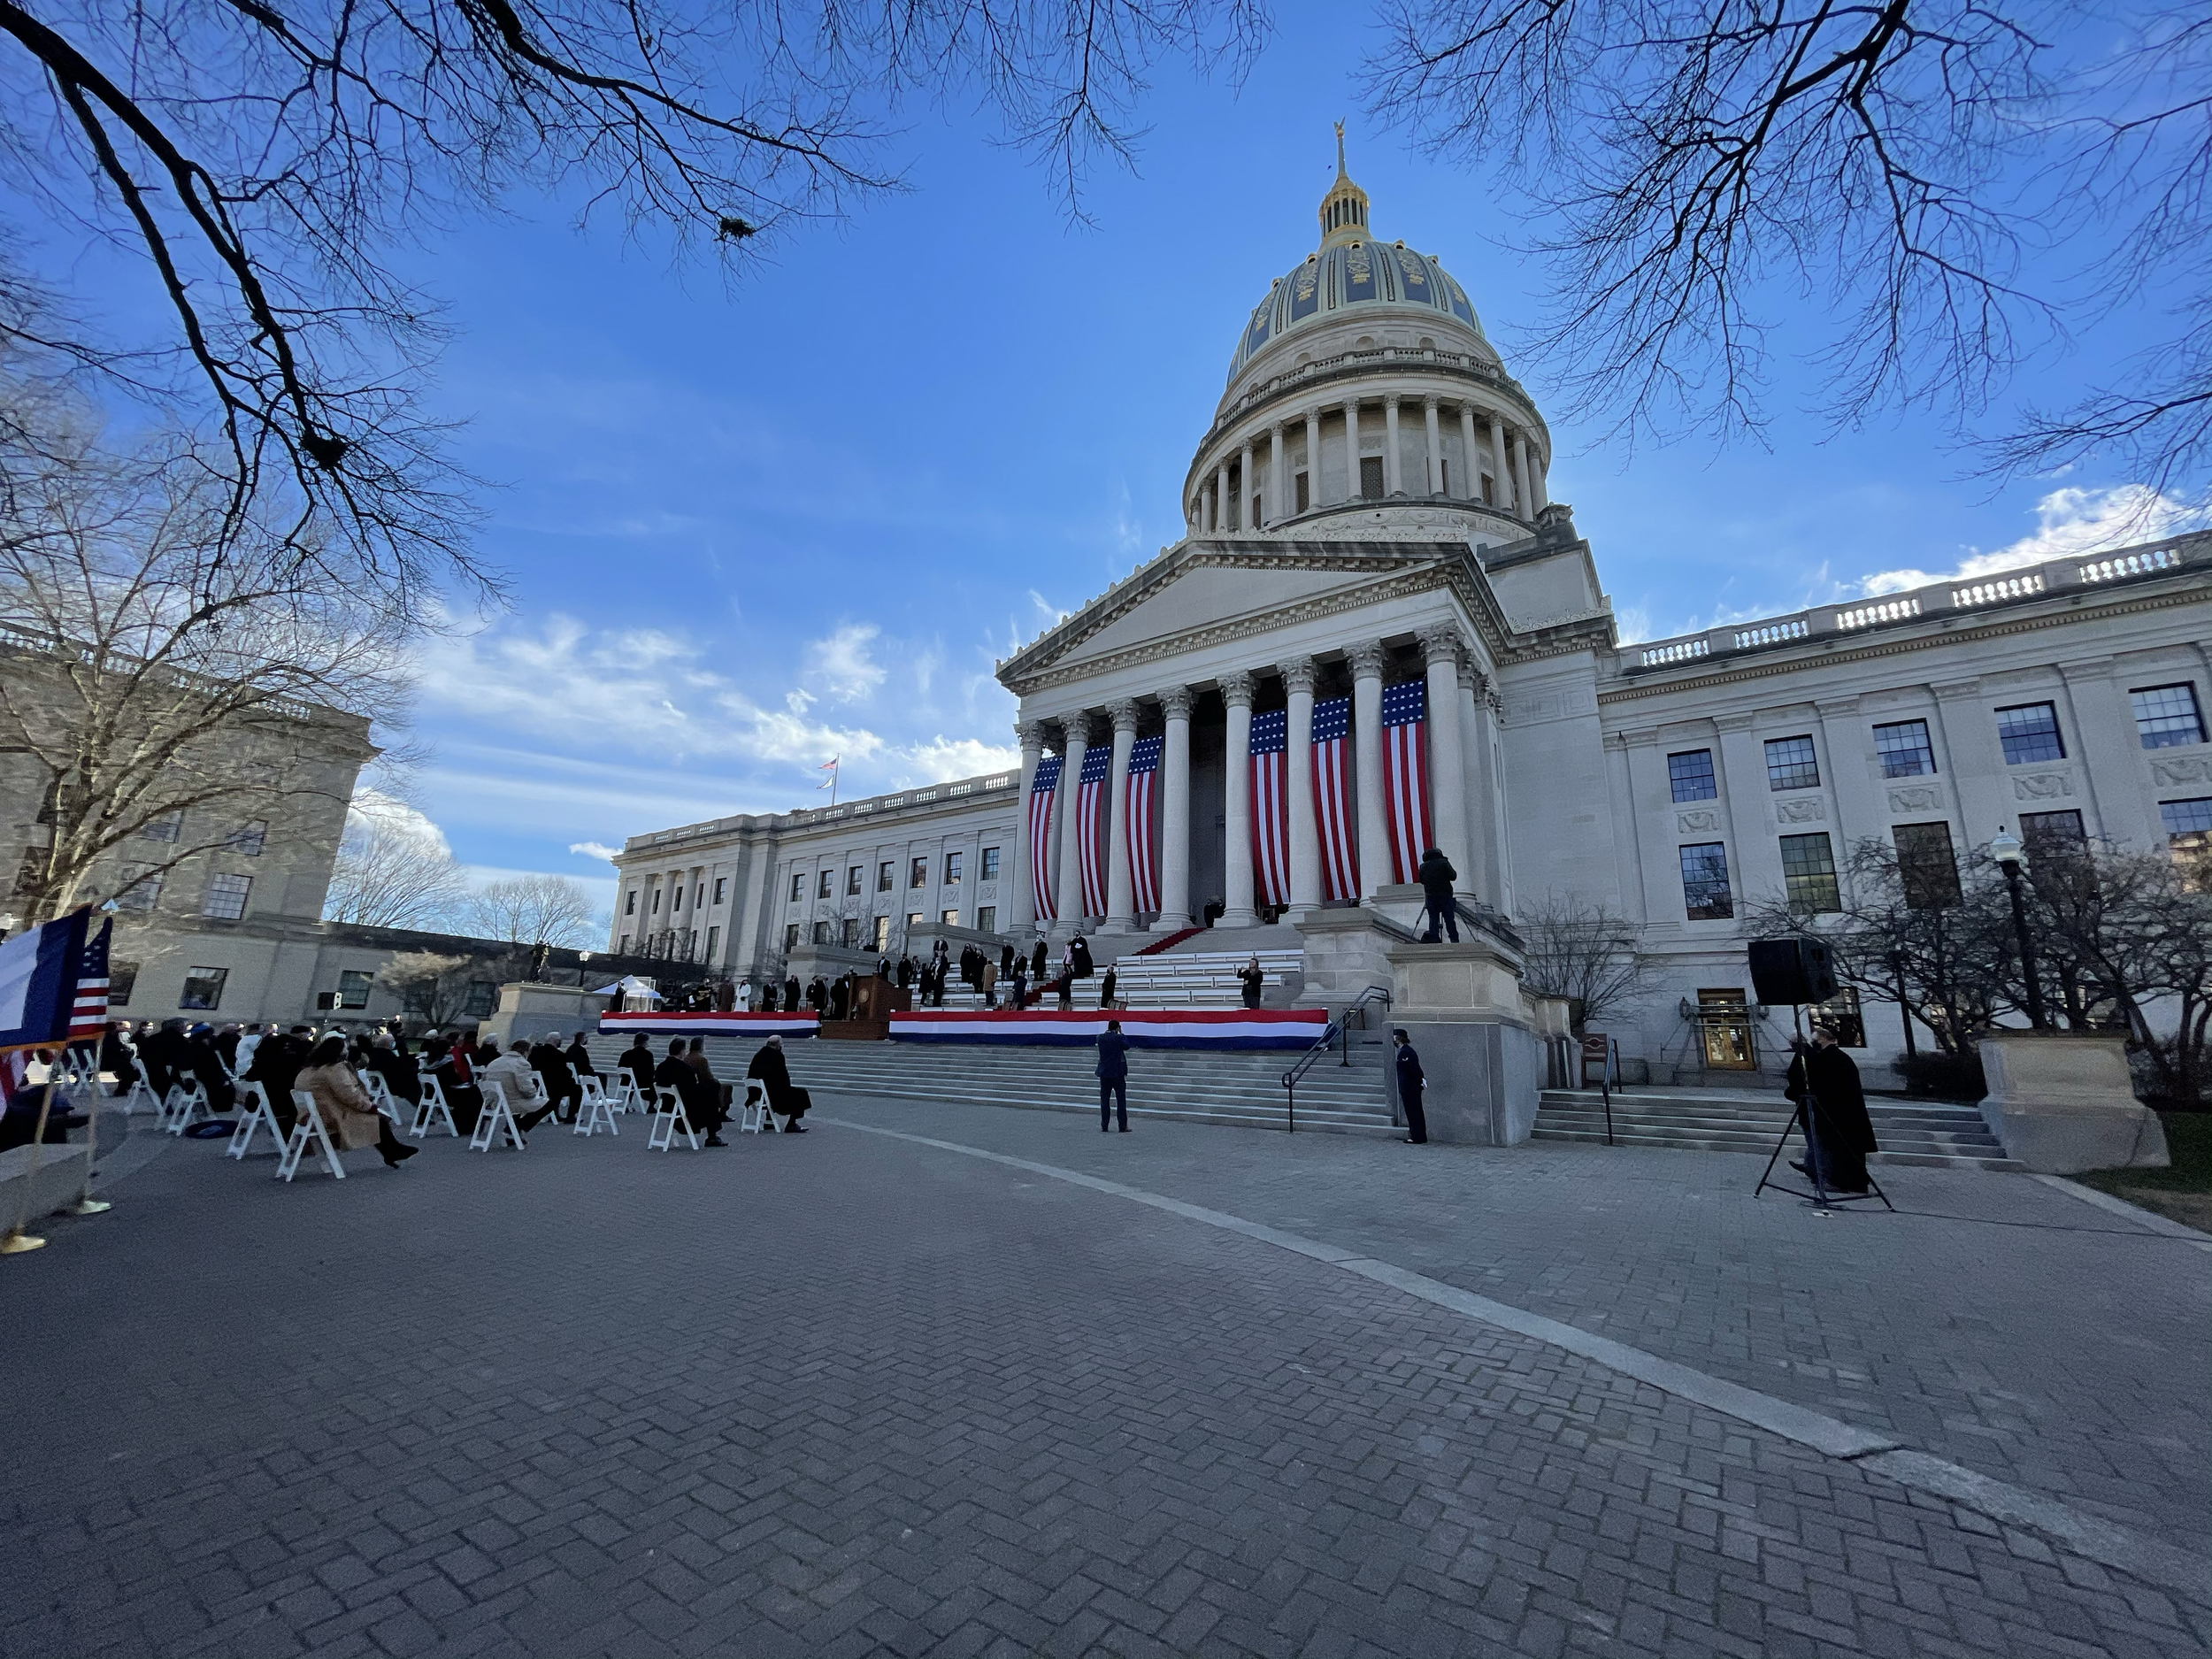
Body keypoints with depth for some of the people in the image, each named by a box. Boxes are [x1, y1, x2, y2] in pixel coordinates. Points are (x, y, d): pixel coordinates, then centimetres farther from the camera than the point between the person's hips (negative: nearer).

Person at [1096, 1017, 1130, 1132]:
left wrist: (1108, 1031, 12)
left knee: (1105, 1100, 8)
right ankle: (1123, 1127, 6)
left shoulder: (1100, 1037, -2)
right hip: (1118, 1073, -3)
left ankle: (1104, 1126, 8)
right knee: (1121, 1101, 5)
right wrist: (1121, 1033, 3)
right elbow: (1127, 1046, 1)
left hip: (1104, 1073, 3)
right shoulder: (1118, 1038, -13)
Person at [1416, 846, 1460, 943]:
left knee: (1433, 919, 5)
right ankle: (1455, 940, 1)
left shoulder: (1423, 866, 7)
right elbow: (1453, 876, -7)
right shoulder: (1444, 863, -4)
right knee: (1449, 919, 1)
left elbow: (1421, 880, 12)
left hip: (1430, 896, 3)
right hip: (1445, 895, -3)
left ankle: (1432, 940, 0)